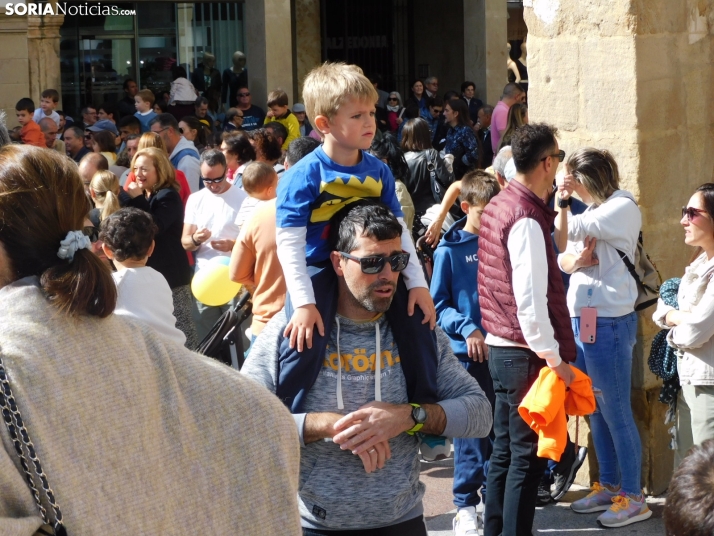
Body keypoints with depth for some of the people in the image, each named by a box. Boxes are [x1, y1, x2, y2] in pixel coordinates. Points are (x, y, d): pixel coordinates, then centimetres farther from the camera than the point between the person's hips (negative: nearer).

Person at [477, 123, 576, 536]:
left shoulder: (499, 205, 9)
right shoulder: (527, 218, -19)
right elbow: (531, 298, -23)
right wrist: (554, 357, -19)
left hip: (500, 347, 9)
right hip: (525, 352, -9)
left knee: (505, 450, 16)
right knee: (528, 456, -3)